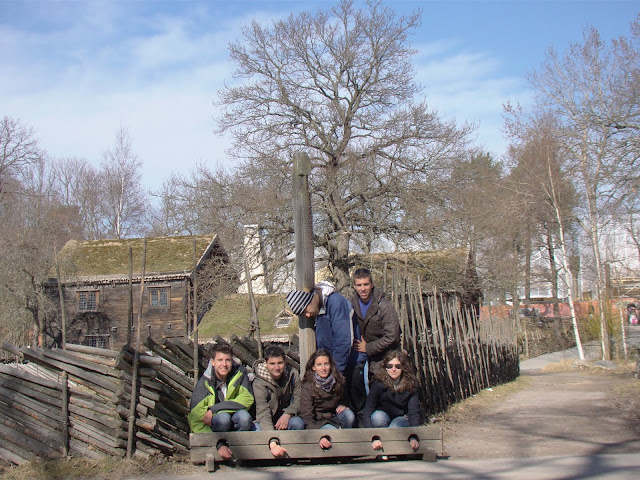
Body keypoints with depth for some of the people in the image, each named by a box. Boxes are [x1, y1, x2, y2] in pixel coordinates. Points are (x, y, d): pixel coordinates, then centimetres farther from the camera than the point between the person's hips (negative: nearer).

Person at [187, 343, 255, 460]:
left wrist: (213, 409, -26)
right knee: (223, 417, -34)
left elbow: (247, 399, -20)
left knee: (243, 415, -30)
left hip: (235, 423, 2)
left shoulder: (239, 373, -8)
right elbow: (195, 421, -21)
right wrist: (219, 444, -34)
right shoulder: (204, 383, -15)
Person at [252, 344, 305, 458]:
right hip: (269, 423, -2)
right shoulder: (259, 383, -20)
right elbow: (262, 413, -31)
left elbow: (299, 399, -4)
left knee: (297, 423, -32)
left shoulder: (293, 374, -7)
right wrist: (273, 443, -45)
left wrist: (287, 414, -27)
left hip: (286, 418, 3)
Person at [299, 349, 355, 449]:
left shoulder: (338, 380, -2)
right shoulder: (308, 387, -15)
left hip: (334, 417, 5)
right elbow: (307, 417, -18)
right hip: (318, 423, -5)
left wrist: (341, 406, -7)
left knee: (349, 415, -27)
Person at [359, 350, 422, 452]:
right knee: (377, 416, -34)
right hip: (382, 419, 0)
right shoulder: (378, 383, -20)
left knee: (394, 428, -35)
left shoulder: (410, 384, -14)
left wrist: (414, 437, -36)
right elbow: (367, 411, -27)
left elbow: (414, 412, -20)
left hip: (402, 419, 0)